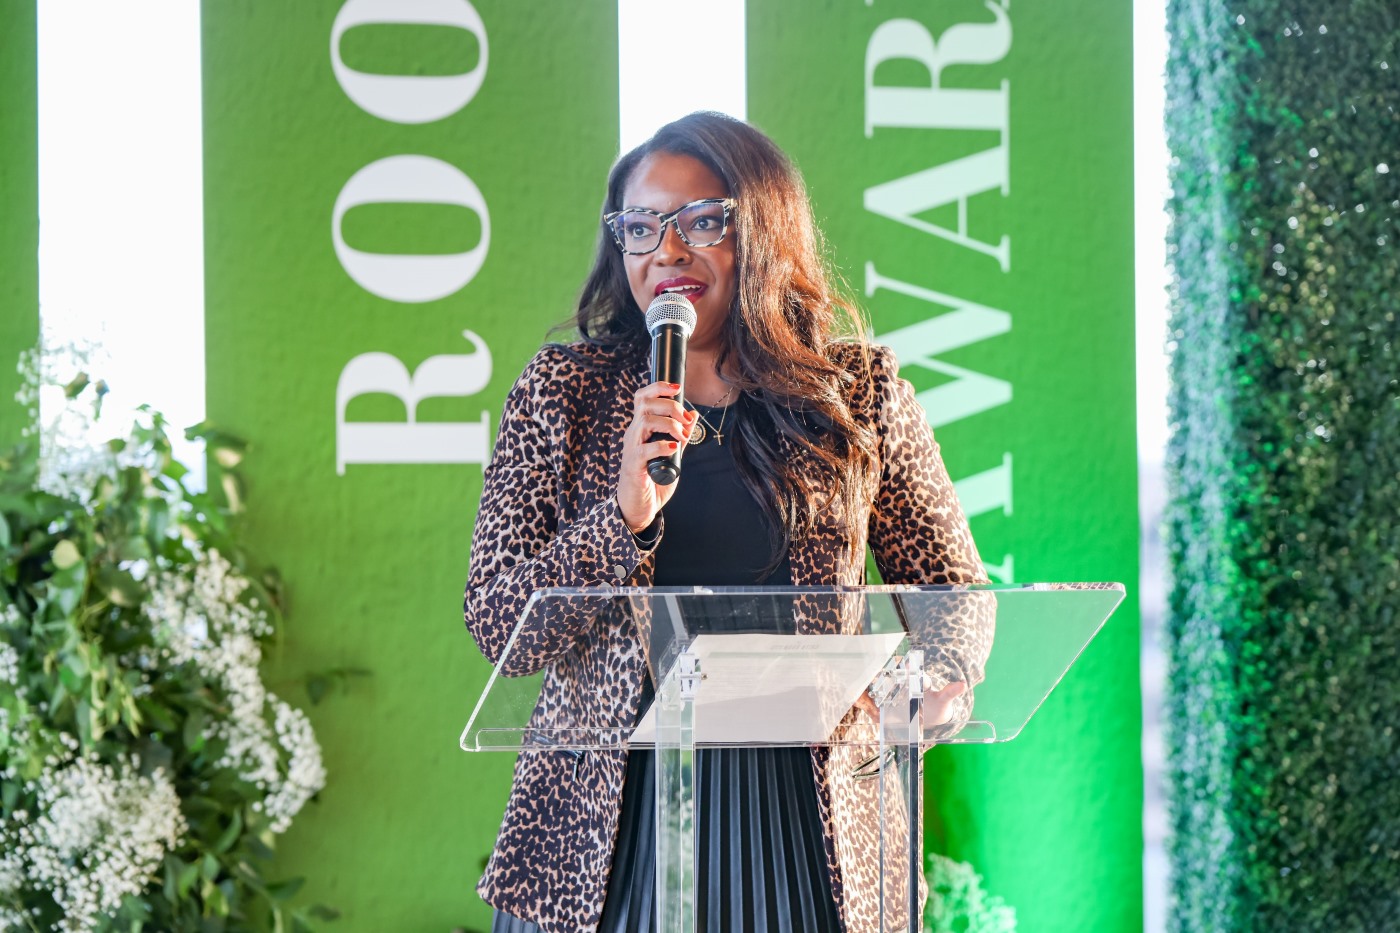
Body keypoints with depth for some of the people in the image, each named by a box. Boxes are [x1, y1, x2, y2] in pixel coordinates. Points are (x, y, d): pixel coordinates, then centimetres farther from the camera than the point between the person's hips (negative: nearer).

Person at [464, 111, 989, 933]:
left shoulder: (859, 391, 4)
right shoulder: (561, 395, 3)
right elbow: (498, 631, -3)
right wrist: (625, 514, -18)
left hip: (803, 823, 0)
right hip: (608, 824, 0)